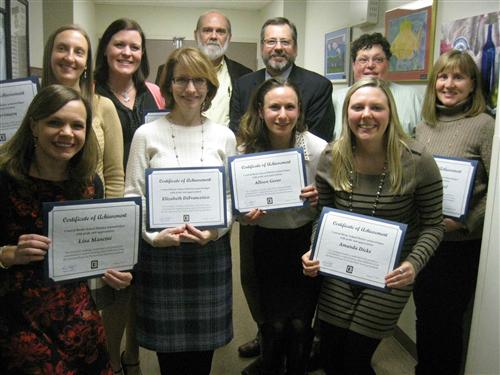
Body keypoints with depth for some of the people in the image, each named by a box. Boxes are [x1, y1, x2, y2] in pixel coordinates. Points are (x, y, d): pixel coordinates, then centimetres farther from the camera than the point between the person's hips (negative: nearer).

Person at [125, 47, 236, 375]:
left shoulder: (224, 136, 4)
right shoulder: (147, 134, -2)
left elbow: (233, 196, 5)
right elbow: (132, 197, -2)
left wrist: (216, 230, -12)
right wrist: (154, 236, -16)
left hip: (211, 251, 2)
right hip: (160, 252, -1)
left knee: (203, 345, 13)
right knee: (168, 342, 11)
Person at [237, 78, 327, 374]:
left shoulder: (318, 149, -15)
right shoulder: (246, 151, -11)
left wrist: (319, 200, -24)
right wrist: (246, 217, -19)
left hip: (308, 241, 0)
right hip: (267, 243, 1)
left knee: (300, 323, 3)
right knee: (275, 323, 4)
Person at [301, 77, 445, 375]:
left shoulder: (417, 161, -17)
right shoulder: (332, 158, -9)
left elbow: (433, 225, -7)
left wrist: (414, 264, -23)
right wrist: (312, 253, -14)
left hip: (389, 276, -3)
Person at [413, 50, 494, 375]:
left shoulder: (484, 125, -10)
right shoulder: (424, 125, 7)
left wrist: (464, 223, -20)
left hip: (462, 243, -5)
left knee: (448, 320, 10)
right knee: (424, 316, 19)